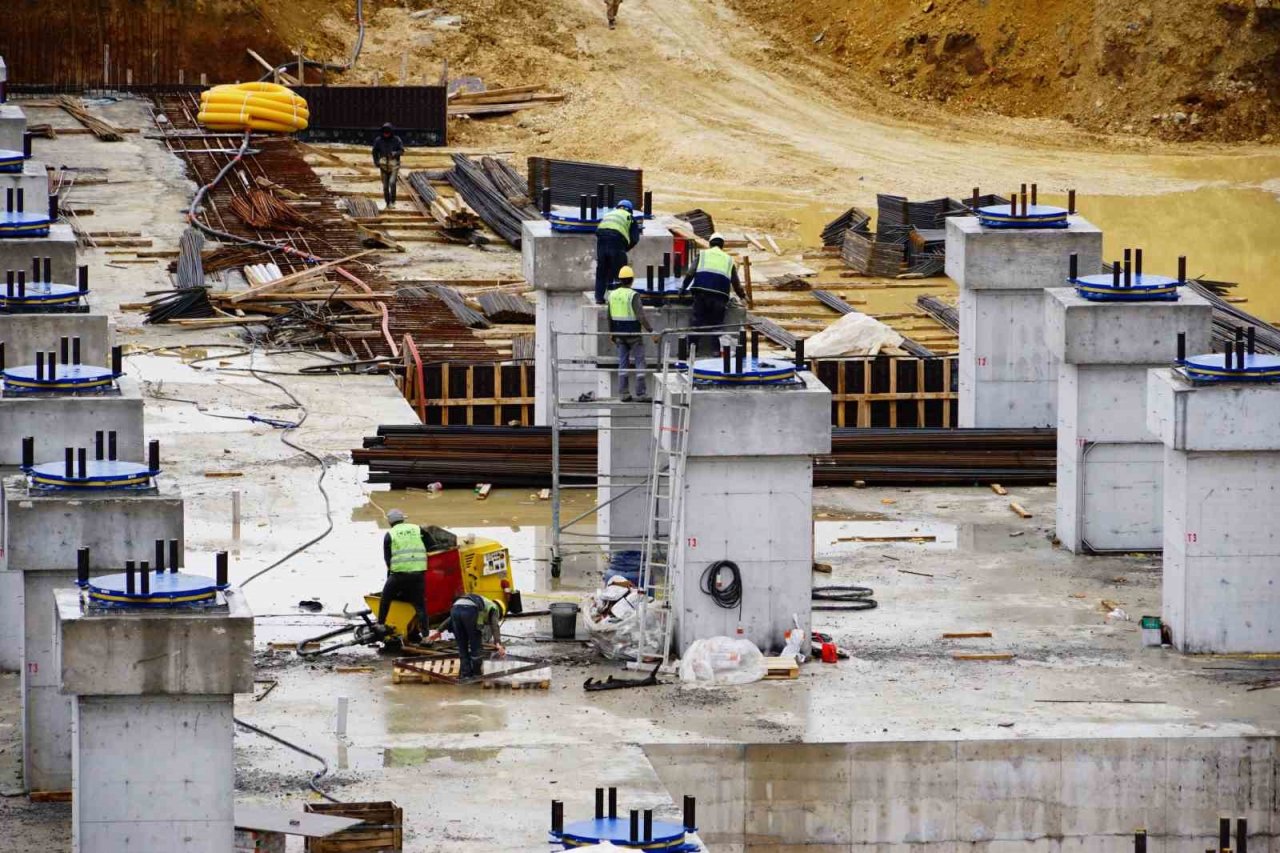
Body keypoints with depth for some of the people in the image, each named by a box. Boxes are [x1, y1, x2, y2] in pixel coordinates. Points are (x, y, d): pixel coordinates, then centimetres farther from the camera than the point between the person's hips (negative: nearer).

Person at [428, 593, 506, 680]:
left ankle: (465, 674, 19)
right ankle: (476, 674, 18)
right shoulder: (493, 608, 28)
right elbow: (494, 626, 7)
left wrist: (439, 630, 32)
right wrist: (498, 643, -7)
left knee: (462, 647, 18)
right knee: (476, 646, 11)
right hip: (470, 610, -5)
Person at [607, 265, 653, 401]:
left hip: (620, 334, 6)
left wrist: (611, 332, 22)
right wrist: (651, 330, -16)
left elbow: (610, 316, 11)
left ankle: (623, 393, 10)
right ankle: (640, 392, 1)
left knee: (623, 362, 11)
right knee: (639, 362, 3)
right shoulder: (633, 295, -17)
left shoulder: (613, 295, 2)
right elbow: (641, 316, -22)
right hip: (634, 334, -6)